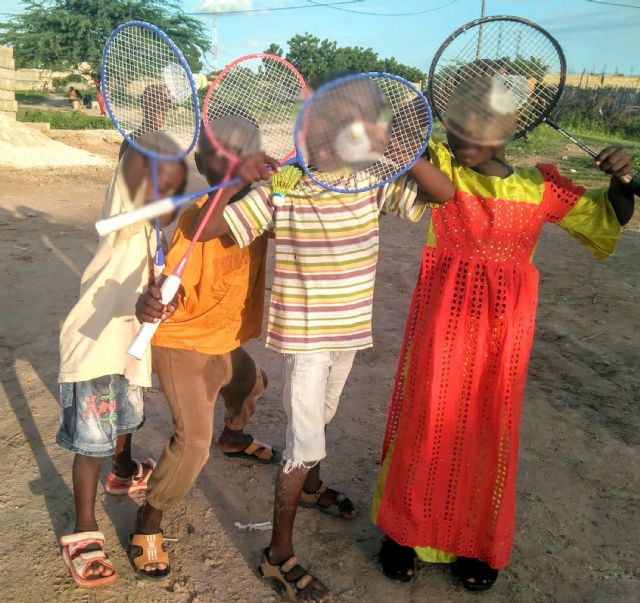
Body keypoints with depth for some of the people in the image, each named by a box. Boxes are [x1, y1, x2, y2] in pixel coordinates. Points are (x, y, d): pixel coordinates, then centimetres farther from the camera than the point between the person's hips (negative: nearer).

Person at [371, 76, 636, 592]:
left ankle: (475, 541, 32)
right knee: (428, 421, 6)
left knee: (489, 430, 10)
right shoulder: (441, 165, -3)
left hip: (503, 328, 1)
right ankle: (406, 528, 28)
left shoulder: (542, 186, -1)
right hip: (444, 319, -1)